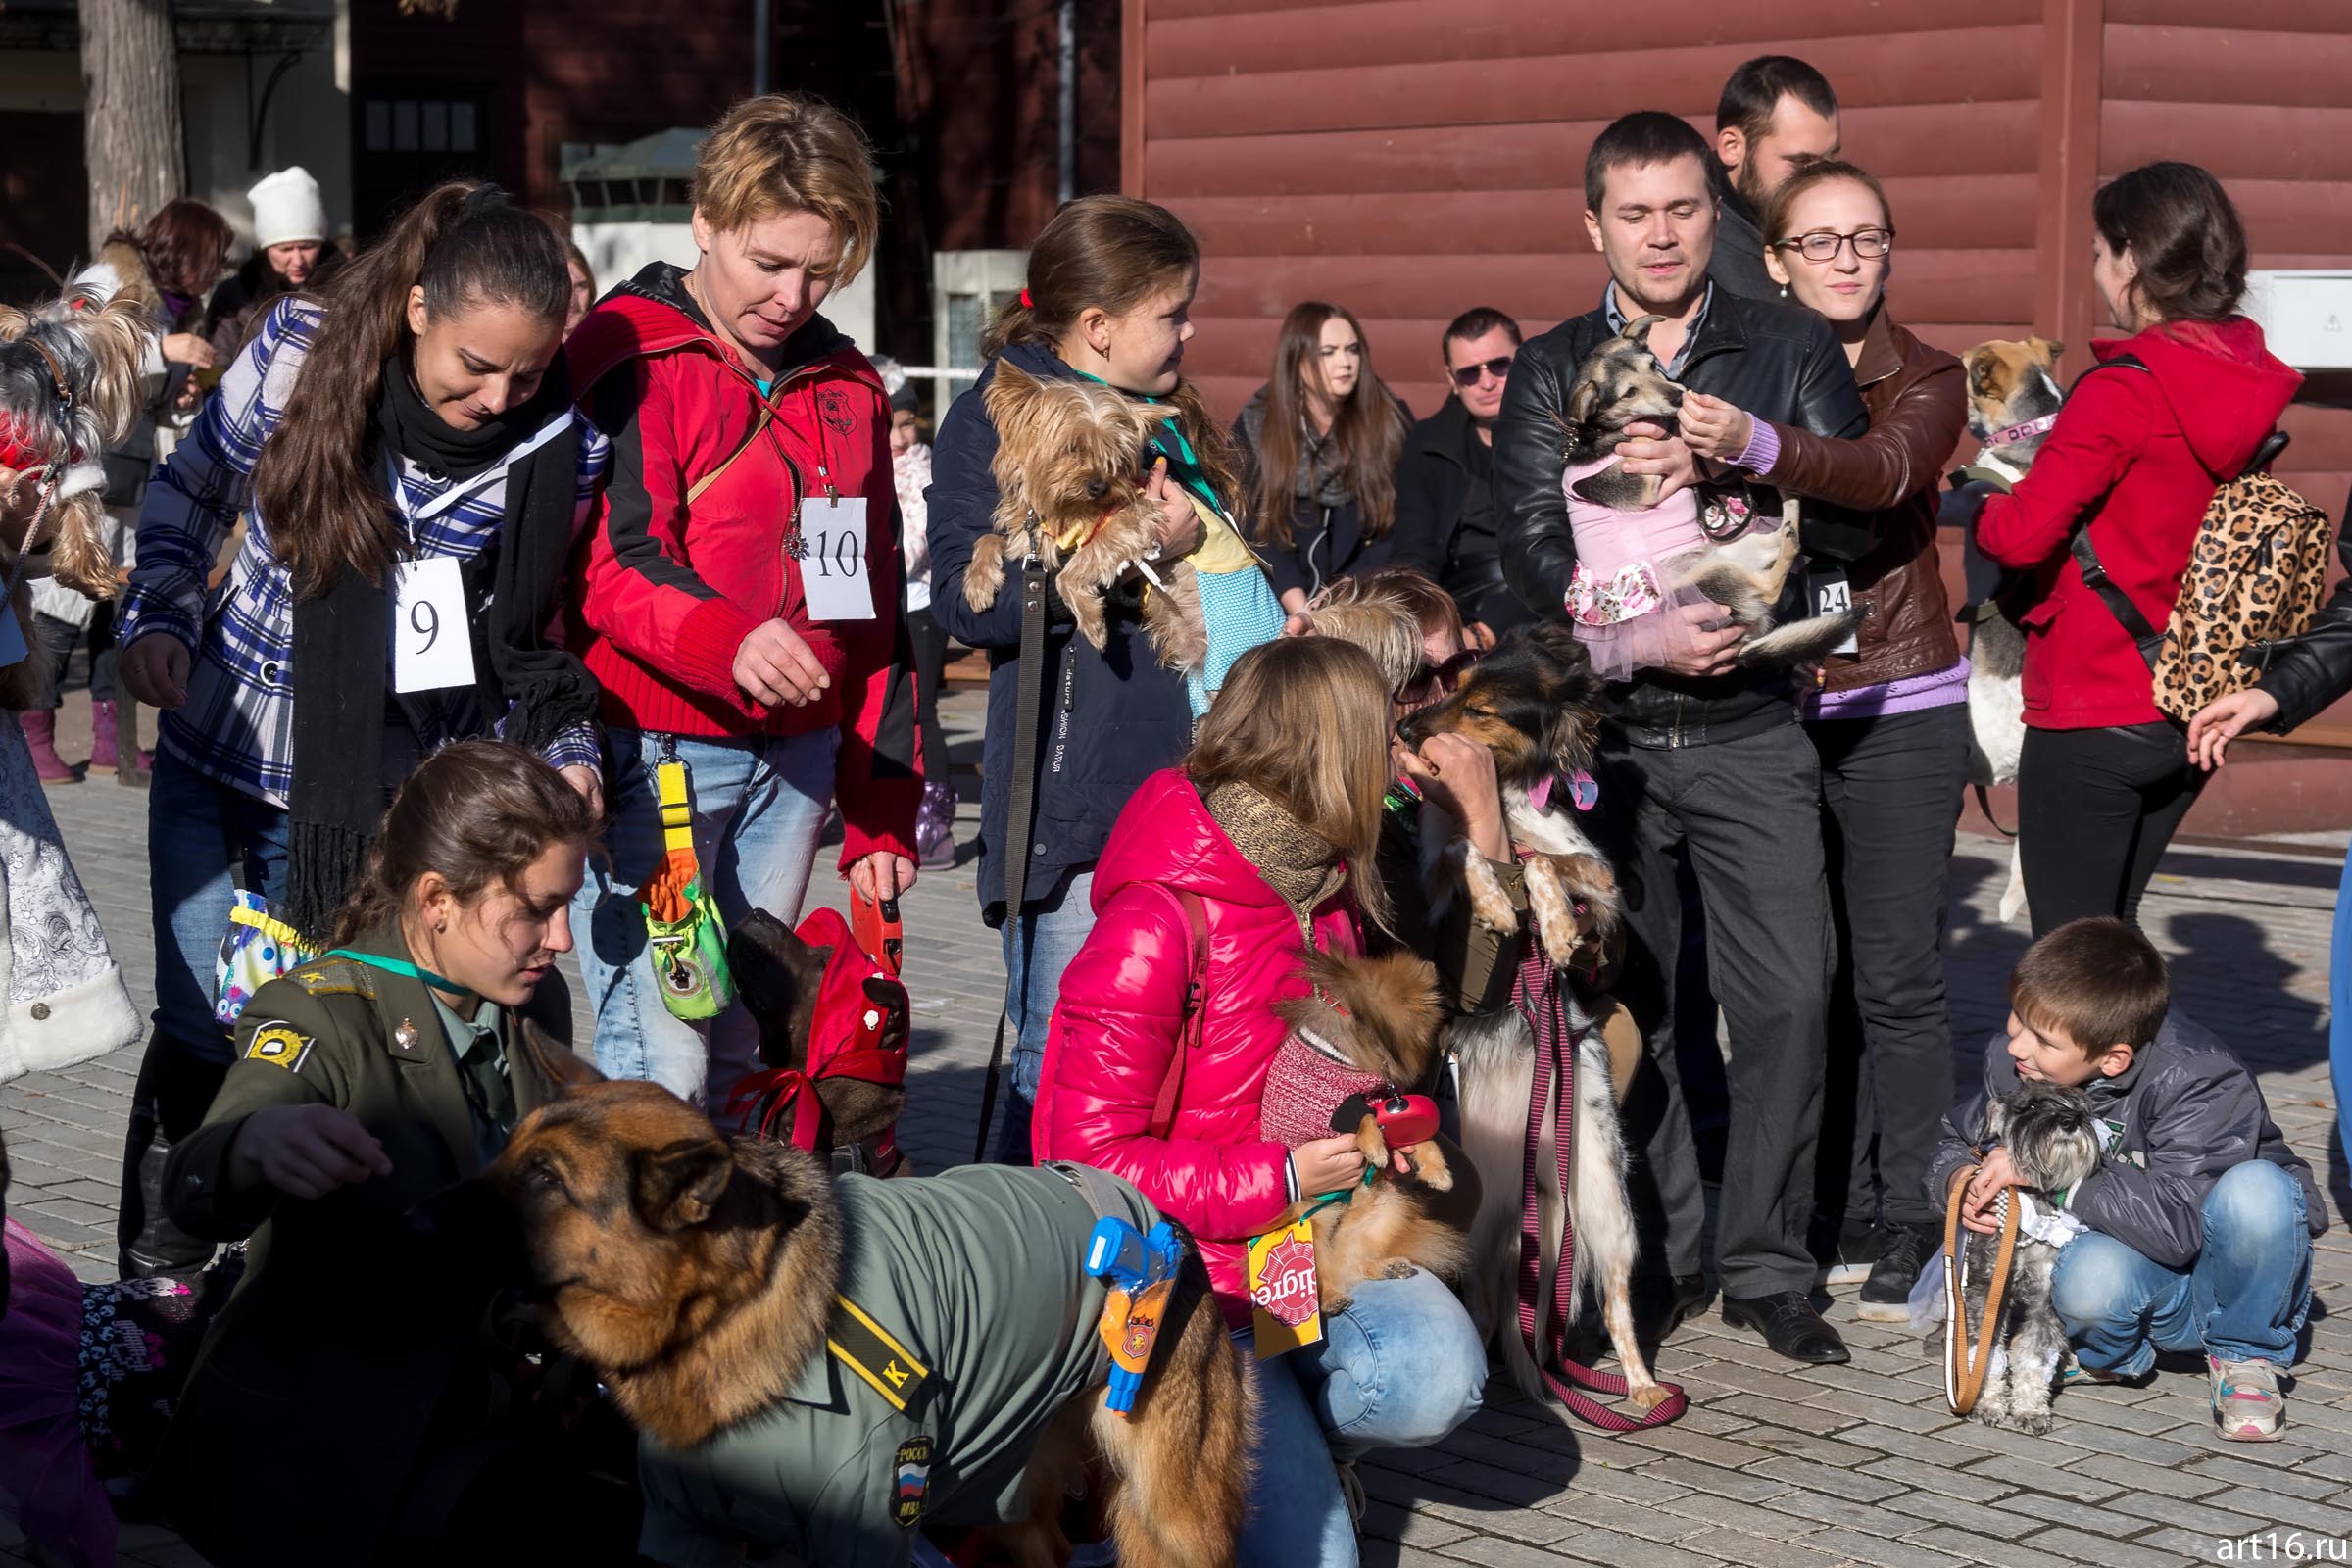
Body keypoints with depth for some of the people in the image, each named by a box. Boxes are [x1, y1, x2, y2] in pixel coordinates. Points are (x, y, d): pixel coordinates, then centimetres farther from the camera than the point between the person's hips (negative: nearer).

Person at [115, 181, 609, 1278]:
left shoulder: (557, 456, -11)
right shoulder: (298, 354, -11)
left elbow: (535, 639, 1)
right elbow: (190, 494, 6)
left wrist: (567, 748, -14)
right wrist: (159, 617, -7)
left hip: (379, 800, -1)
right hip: (215, 762, 1)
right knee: (202, 1033, 1)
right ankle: (156, 1276, 20)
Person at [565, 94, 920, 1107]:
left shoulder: (848, 389, 16)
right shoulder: (628, 357, -5)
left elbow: (874, 615, 19)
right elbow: (606, 563, -17)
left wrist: (882, 811, 15)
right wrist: (727, 640, -35)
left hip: (797, 758, 6)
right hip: (654, 754, -6)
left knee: (743, 1056, 9)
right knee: (658, 1072, -11)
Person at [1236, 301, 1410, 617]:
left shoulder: (1390, 422, 2)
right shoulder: (1255, 428, 2)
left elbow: (1400, 526, 0)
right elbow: (1261, 533, -2)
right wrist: (1301, 612, -15)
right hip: (1283, 602, 0)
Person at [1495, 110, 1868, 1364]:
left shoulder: (1792, 351, 7)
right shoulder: (1549, 372, 8)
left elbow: (1855, 520, -2)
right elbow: (1535, 553, -2)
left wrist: (1722, 469, -16)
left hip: (1749, 730, -1)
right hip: (1603, 729, 1)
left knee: (1789, 996, -7)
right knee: (1622, 1003, 4)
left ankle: (1765, 1268, 5)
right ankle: (1663, 1260, 17)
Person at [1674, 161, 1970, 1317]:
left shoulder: (1925, 379, -1)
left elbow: (1885, 474, -24)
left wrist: (1756, 446, -41)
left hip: (1897, 711, -2)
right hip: (1771, 708, 2)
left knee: (1894, 978, -2)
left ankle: (1908, 1223, 8)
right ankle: (1839, 1213, 19)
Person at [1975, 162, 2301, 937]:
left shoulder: (2124, 389, -18)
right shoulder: (2251, 385, 4)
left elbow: (2024, 533, -21)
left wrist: (1981, 505, 0)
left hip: (2092, 717, -8)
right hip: (2195, 716, 8)